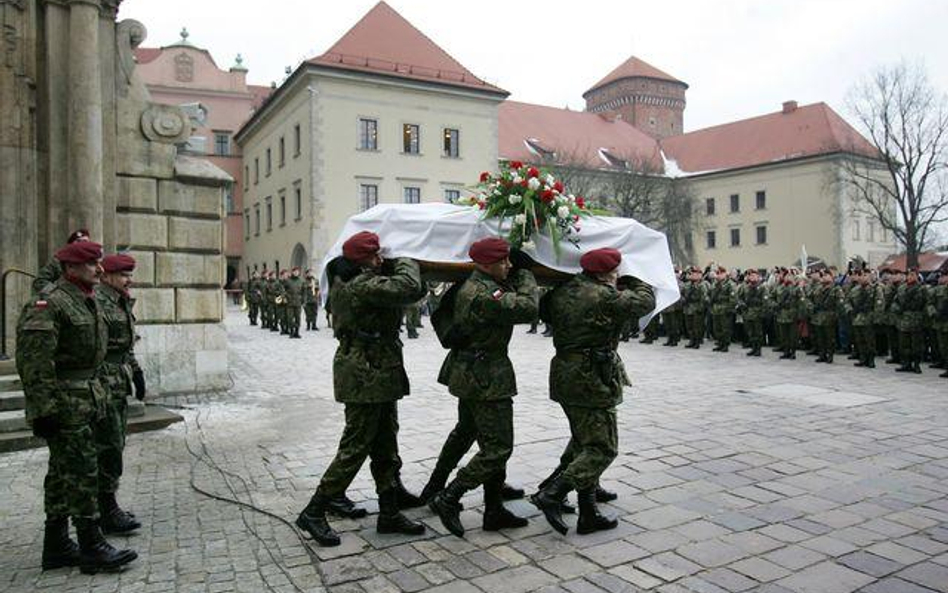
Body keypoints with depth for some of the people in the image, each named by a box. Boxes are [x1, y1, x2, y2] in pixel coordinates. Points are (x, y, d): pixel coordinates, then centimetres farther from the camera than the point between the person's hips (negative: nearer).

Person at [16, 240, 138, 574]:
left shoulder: (87, 300, 14)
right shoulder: (48, 303, -16)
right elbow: (34, 362, -20)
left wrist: (97, 398, 23)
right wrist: (43, 410, -22)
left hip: (85, 400, 10)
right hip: (63, 405, -10)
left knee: (63, 473, 15)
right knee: (82, 472, -5)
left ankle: (56, 546, 25)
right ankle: (92, 548, 4)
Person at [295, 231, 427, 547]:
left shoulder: (347, 281, 11)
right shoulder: (363, 285, -20)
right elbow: (408, 287, -30)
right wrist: (405, 259, -12)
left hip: (378, 375, 10)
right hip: (366, 375, -10)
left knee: (386, 447, 16)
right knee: (355, 447, -1)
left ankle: (390, 513, 26)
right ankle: (314, 512, 12)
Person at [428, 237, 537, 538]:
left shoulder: (473, 286, 10)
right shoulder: (483, 294, -22)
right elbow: (527, 309, -24)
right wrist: (526, 277, -6)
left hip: (471, 374, 11)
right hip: (486, 377, -11)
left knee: (493, 445, 17)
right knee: (498, 448, -4)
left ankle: (494, 511, 26)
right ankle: (447, 499, 0)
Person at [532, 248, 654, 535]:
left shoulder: (562, 291, 7)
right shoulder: (605, 297, -16)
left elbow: (543, 310, 25)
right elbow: (645, 301, -3)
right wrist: (634, 281, 15)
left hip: (565, 374, 9)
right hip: (592, 380, -9)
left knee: (584, 443, 19)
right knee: (603, 448, 0)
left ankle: (588, 514, 24)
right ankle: (551, 495, -9)